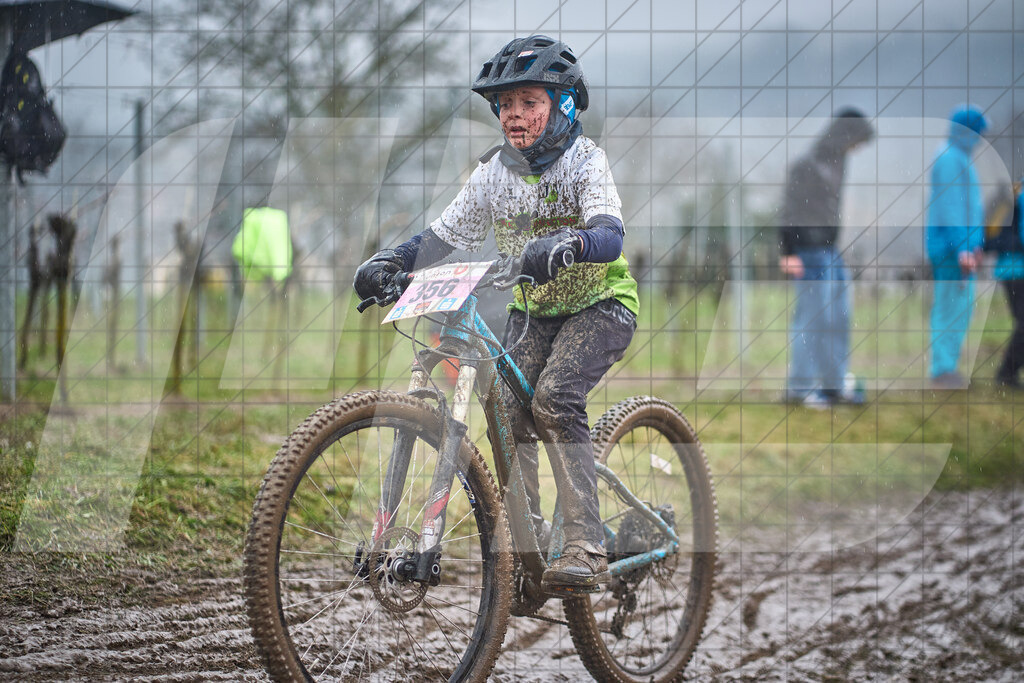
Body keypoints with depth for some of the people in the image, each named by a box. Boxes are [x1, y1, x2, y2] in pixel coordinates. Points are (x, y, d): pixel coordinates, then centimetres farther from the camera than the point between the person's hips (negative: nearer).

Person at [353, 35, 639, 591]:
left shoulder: (584, 161, -19)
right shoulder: (494, 172, -4)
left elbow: (610, 234, -35)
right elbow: (445, 234, -2)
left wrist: (564, 244, -57)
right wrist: (390, 261, -21)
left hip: (599, 302, -6)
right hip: (534, 309, 6)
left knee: (554, 398, -27)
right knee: (509, 407, -15)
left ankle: (586, 550, -29)